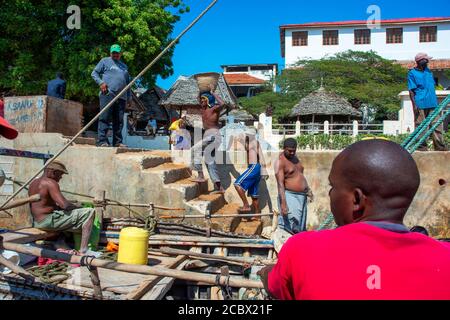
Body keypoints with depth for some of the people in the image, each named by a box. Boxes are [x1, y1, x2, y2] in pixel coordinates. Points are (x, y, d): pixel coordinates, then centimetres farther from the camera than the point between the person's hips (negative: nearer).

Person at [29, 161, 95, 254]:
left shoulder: (33, 183, 14)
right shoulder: (50, 183, -15)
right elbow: (64, 205, -23)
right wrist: (77, 206, -5)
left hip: (36, 223, 10)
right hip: (48, 221, -10)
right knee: (89, 212, -15)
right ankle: (83, 251, -18)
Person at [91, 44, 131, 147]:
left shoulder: (124, 66, 29)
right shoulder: (105, 61, 14)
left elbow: (128, 83, 30)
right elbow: (94, 73, 10)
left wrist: (129, 97, 20)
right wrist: (101, 82, -9)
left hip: (121, 97, 5)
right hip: (108, 94, -5)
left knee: (119, 120, 3)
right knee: (104, 118, -10)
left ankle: (117, 142, 6)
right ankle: (102, 141, -12)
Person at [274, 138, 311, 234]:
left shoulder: (294, 157, 11)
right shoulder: (280, 161, -13)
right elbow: (280, 183, -21)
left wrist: (308, 189, 14)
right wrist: (283, 203, -29)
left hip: (302, 196, 8)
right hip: (290, 197, -8)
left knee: (301, 226, 13)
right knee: (290, 228, -12)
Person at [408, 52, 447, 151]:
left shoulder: (428, 71, 18)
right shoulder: (412, 73, -1)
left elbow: (433, 86, 23)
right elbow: (411, 91, -5)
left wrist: (436, 101, 19)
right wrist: (414, 105, -14)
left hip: (432, 103, 6)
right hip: (420, 104, -6)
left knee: (437, 125, 3)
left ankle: (440, 147, 6)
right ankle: (422, 147, 4)